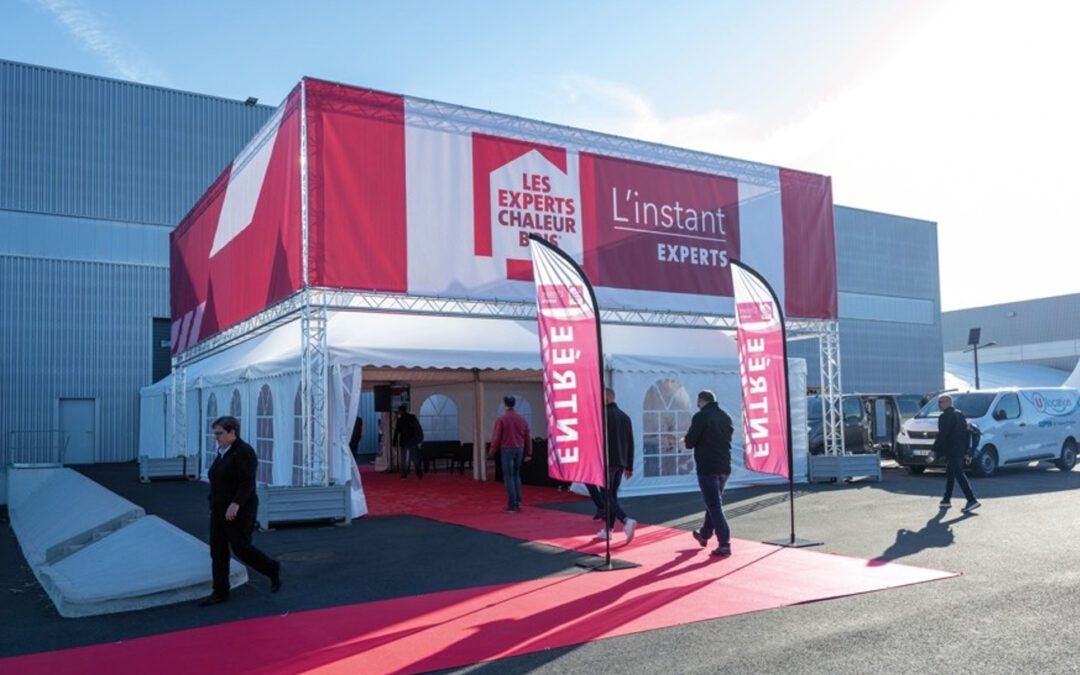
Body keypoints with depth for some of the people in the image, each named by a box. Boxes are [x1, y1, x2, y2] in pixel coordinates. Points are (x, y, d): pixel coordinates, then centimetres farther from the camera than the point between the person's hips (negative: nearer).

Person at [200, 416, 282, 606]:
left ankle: (273, 569, 17)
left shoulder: (243, 451, -15)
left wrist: (235, 504, -30)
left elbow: (247, 483, -22)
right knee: (218, 551, 6)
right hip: (220, 510, 9)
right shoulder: (223, 452, 11)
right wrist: (215, 507, 20)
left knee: (241, 548, -3)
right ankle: (220, 592, 12)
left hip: (238, 511, -9)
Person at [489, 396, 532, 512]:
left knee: (508, 477, 0)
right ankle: (518, 502, 16)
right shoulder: (522, 419, 6)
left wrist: (492, 452, -1)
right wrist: (528, 453, 15)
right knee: (516, 475, 18)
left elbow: (496, 437, -10)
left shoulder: (501, 419, -9)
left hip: (507, 450, -5)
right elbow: (528, 437, 9)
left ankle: (512, 506, -1)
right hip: (520, 450, 5)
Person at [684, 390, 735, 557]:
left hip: (707, 467, -7)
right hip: (724, 466, 7)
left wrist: (685, 440, 8)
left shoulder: (701, 416, -12)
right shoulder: (725, 416, 9)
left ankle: (724, 544, -9)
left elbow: (690, 442, -13)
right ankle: (705, 534, 39)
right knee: (715, 502, 22)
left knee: (714, 505, -5)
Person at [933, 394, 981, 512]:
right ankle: (947, 499, 26)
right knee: (950, 474, 18)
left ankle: (972, 500, -19)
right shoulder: (959, 414, 15)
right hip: (960, 449, 10)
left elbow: (942, 435, -20)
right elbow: (966, 432, 18)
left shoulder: (945, 417, -14)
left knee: (959, 474, -12)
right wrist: (966, 450, 21)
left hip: (952, 451, -10)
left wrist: (933, 450, -17)